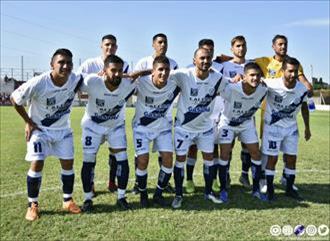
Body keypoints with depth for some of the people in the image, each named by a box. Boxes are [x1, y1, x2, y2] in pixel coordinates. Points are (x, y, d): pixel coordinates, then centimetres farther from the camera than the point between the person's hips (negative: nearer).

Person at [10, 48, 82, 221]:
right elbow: (14, 99, -13)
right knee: (37, 164, -9)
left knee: (68, 163, 5)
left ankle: (67, 201, 22)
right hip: (39, 129, -3)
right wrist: (28, 122, -10)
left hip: (63, 129, 4)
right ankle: (33, 205, 9)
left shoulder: (76, 80, -20)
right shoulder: (38, 83, -30)